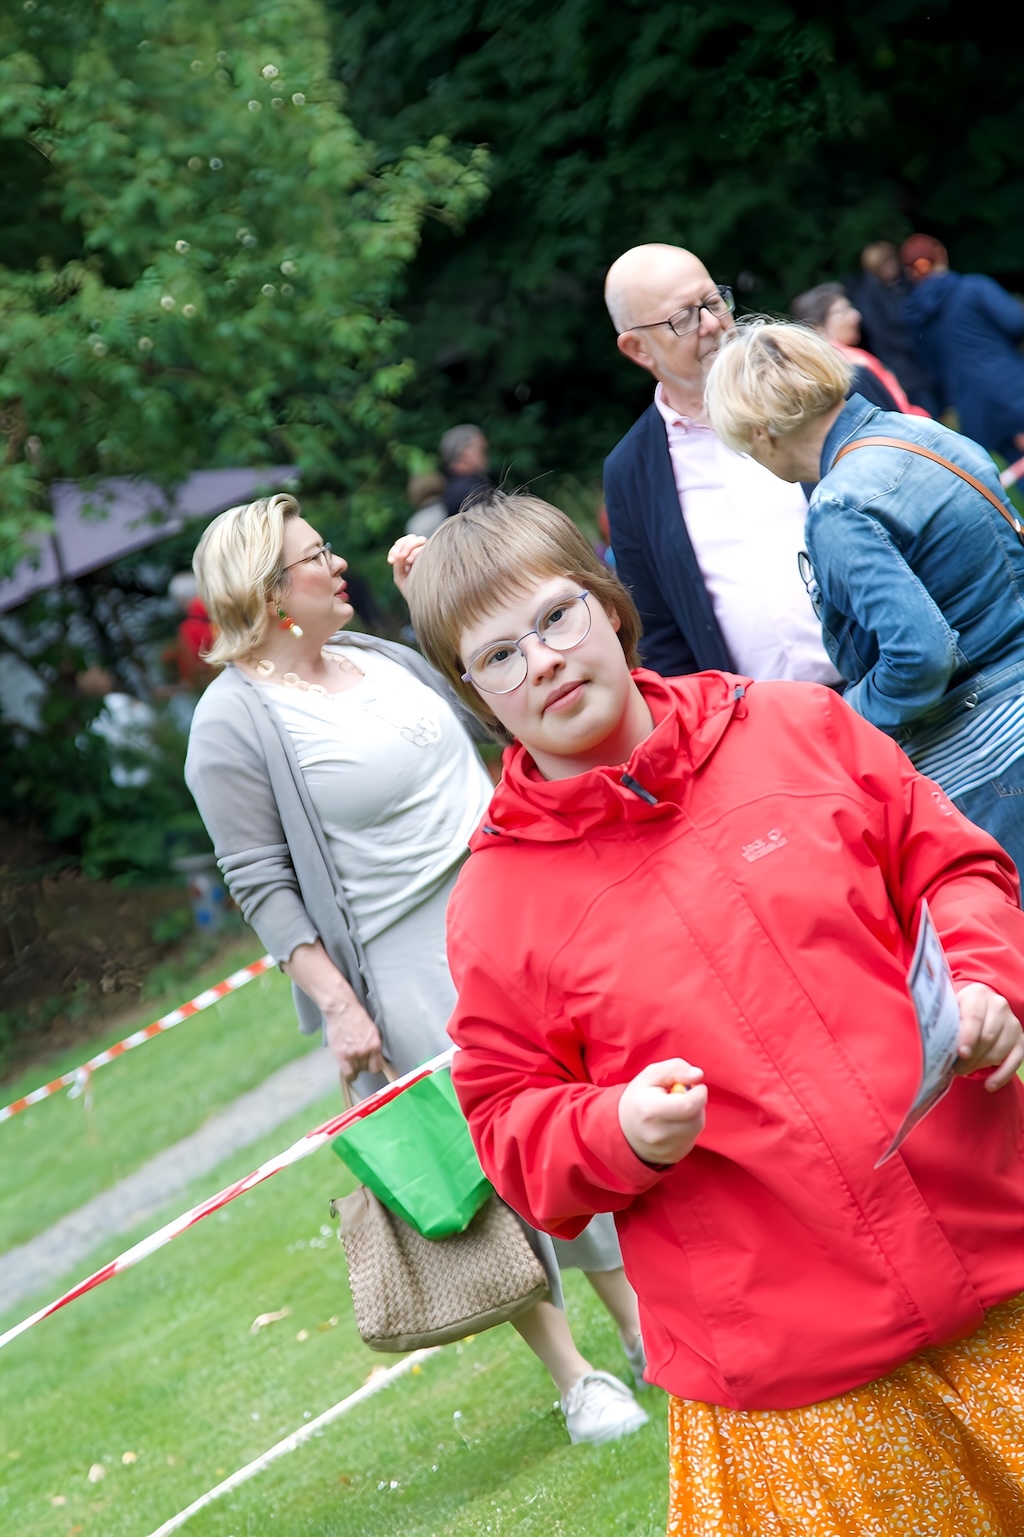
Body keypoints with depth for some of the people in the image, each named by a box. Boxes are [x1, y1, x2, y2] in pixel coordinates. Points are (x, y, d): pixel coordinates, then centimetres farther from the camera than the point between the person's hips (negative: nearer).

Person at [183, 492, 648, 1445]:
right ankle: (572, 1377, 12)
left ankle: (643, 1328, 26)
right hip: (407, 967, -7)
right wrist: (335, 1003, -18)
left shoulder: (376, 657, 8)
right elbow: (261, 885, -14)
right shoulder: (234, 722, -12)